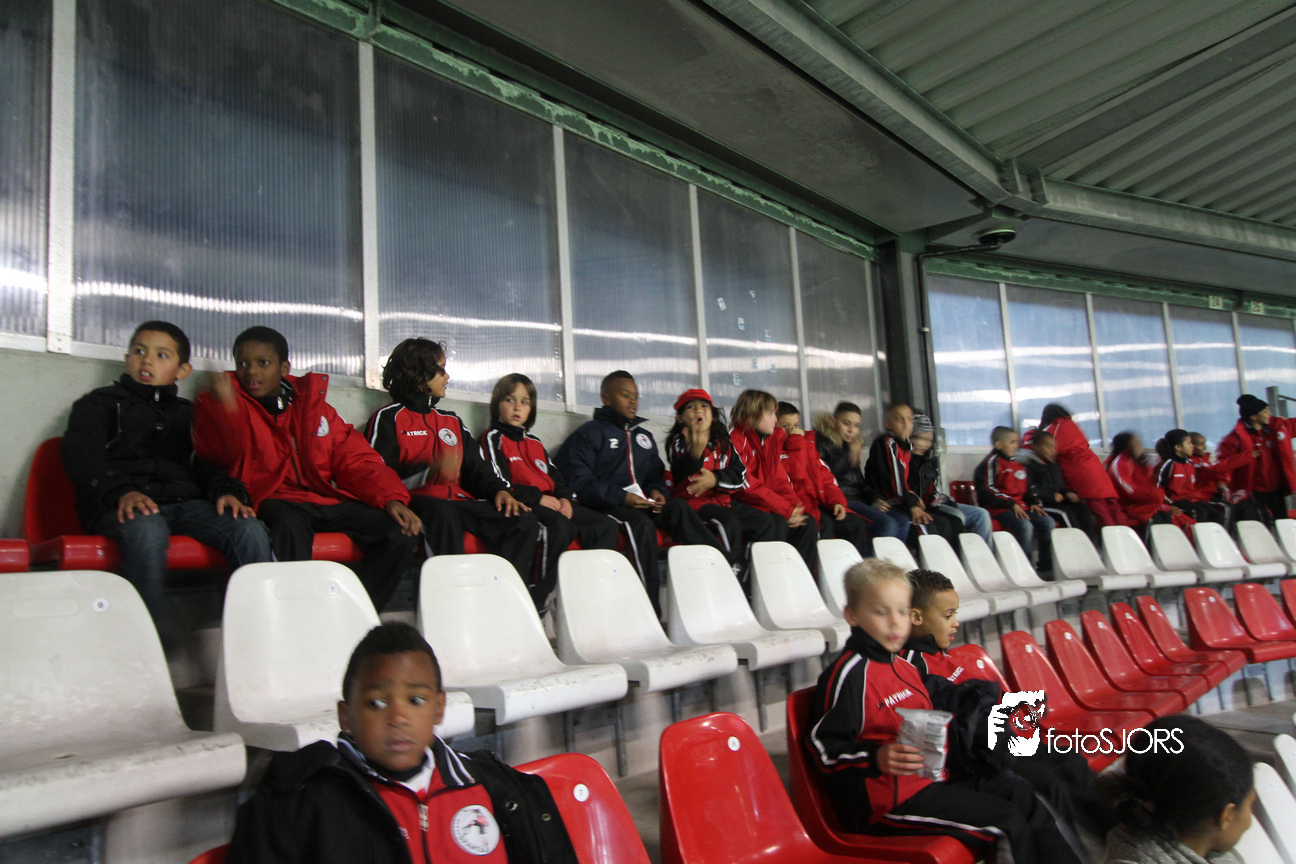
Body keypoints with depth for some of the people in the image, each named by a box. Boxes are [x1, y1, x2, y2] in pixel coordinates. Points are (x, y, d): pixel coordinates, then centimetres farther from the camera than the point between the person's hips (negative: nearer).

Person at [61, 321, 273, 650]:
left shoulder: (187, 414, 31)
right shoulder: (100, 403, 21)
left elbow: (206, 463, 21)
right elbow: (81, 456, 4)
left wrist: (226, 491, -6)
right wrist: (121, 492, -19)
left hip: (183, 502, 3)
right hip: (122, 507, -3)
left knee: (249, 529, -26)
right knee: (147, 529, -40)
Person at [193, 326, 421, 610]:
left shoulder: (313, 403, 19)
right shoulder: (230, 401, 9)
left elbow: (355, 459, 13)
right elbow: (221, 453, -12)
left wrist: (391, 499, -3)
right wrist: (225, 407, -32)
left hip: (329, 500, 4)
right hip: (272, 499, -4)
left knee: (401, 533, -16)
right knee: (289, 526, -39)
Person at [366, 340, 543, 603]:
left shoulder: (452, 421, 27)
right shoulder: (388, 418, 6)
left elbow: (477, 468, 21)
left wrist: (499, 490, -1)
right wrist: (430, 471, -20)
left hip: (458, 501, 6)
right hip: (416, 501, -6)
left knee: (525, 521, -18)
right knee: (443, 513, -41)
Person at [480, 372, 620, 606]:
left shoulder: (535, 443, 29)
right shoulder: (492, 438, 7)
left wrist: (565, 499, 0)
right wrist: (537, 498, -14)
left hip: (552, 504, 8)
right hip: (523, 505, -7)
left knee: (608, 526, -11)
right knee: (560, 527, -38)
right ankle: (539, 598, -35)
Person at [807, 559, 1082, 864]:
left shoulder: (903, 666, 12)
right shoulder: (850, 673, -19)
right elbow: (823, 746, -21)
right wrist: (878, 758, -32)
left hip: (927, 778, 10)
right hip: (886, 799, -10)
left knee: (1019, 792, 14)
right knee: (1007, 820, -10)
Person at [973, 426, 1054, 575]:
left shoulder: (1018, 463, 20)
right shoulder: (992, 462, -5)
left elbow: (1026, 488, 29)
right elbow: (988, 491, -14)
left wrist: (1033, 502, 9)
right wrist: (1011, 504, -18)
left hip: (1020, 506, 8)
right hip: (998, 509, -8)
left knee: (1047, 522, -9)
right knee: (1025, 525, -31)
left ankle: (1045, 568, -3)